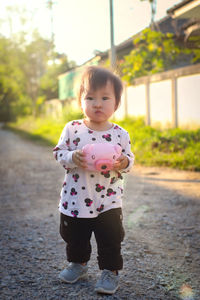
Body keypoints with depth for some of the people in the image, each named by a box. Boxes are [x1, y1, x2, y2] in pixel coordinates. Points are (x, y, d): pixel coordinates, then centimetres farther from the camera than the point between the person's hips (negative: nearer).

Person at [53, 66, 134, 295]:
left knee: (110, 239, 6)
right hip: (75, 200, 1)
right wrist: (73, 158, -23)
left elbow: (129, 160, 4)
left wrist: (123, 163, -19)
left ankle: (110, 271, 27)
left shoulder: (120, 134, -5)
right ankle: (78, 263, 43)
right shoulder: (72, 129, -7)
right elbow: (59, 153, -3)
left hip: (109, 201, -1)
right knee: (74, 237, 19)